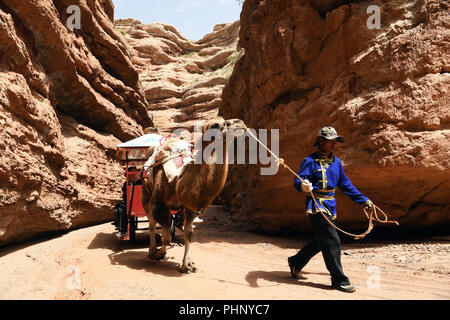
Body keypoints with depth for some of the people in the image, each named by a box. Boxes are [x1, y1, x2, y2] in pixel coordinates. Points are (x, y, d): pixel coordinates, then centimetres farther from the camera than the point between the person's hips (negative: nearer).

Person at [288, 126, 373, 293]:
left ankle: (295, 261, 33)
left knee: (320, 241, 14)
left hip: (330, 206, 8)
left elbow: (345, 185, 20)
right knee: (332, 242, -9)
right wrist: (303, 185, -42)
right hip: (317, 205, -8)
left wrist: (363, 200, 18)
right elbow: (298, 180, -18)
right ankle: (339, 280, 3)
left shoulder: (336, 162, 14)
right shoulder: (310, 161, -8)